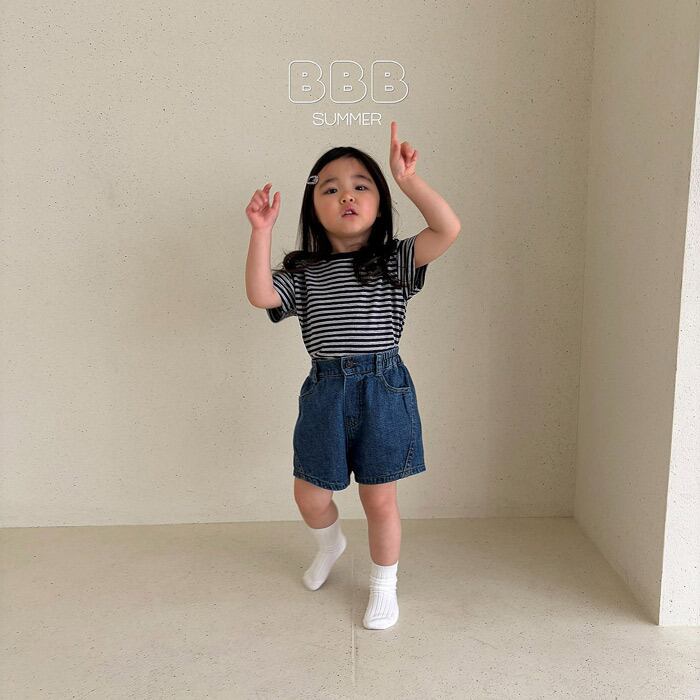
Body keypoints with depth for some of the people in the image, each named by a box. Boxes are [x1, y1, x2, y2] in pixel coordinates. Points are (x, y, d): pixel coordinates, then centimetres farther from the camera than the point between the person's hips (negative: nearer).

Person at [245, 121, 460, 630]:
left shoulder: (395, 261, -1)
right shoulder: (303, 273, 3)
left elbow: (448, 229, -15)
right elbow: (260, 295, -14)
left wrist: (408, 179, -18)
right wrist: (262, 230, -17)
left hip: (383, 388, -2)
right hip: (326, 391, 2)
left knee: (380, 498, 9)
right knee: (309, 494, 13)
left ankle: (384, 586, 34)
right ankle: (331, 543, 49)